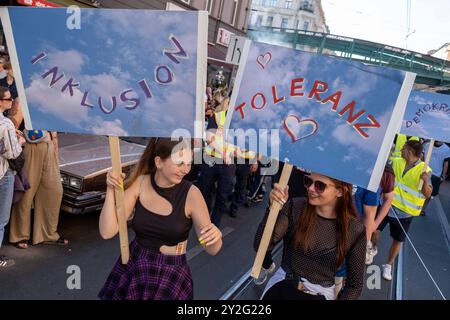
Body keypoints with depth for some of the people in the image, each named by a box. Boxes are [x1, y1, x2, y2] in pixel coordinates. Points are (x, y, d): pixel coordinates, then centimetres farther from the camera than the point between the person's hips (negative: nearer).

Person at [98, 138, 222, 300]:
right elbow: (107, 232, -14)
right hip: (133, 268, 3)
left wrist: (216, 236, -38)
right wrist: (111, 190, -25)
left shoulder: (191, 194, -18)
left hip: (171, 275, -2)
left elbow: (212, 250, -15)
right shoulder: (139, 183, -11)